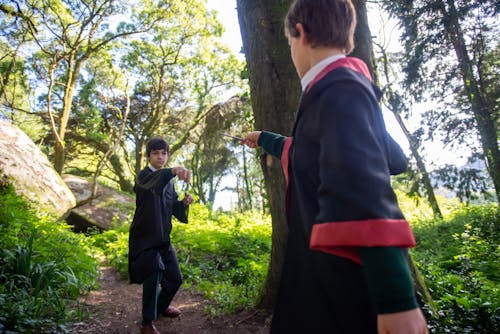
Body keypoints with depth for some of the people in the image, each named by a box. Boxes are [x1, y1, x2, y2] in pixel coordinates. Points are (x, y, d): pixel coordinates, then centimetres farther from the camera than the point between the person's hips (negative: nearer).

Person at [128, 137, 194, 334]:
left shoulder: (169, 181, 11)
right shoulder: (144, 175, -10)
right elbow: (152, 182, -36)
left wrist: (185, 202, -10)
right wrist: (174, 171, -56)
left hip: (163, 238, 7)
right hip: (145, 238, -7)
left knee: (175, 278, 13)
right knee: (153, 275, -20)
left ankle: (161, 306, 40)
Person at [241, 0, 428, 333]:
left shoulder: (338, 90, -16)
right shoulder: (348, 86, 16)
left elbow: (364, 184, -30)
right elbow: (309, 154, 32)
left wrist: (395, 298, -34)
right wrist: (264, 139, 48)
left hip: (352, 279, -10)